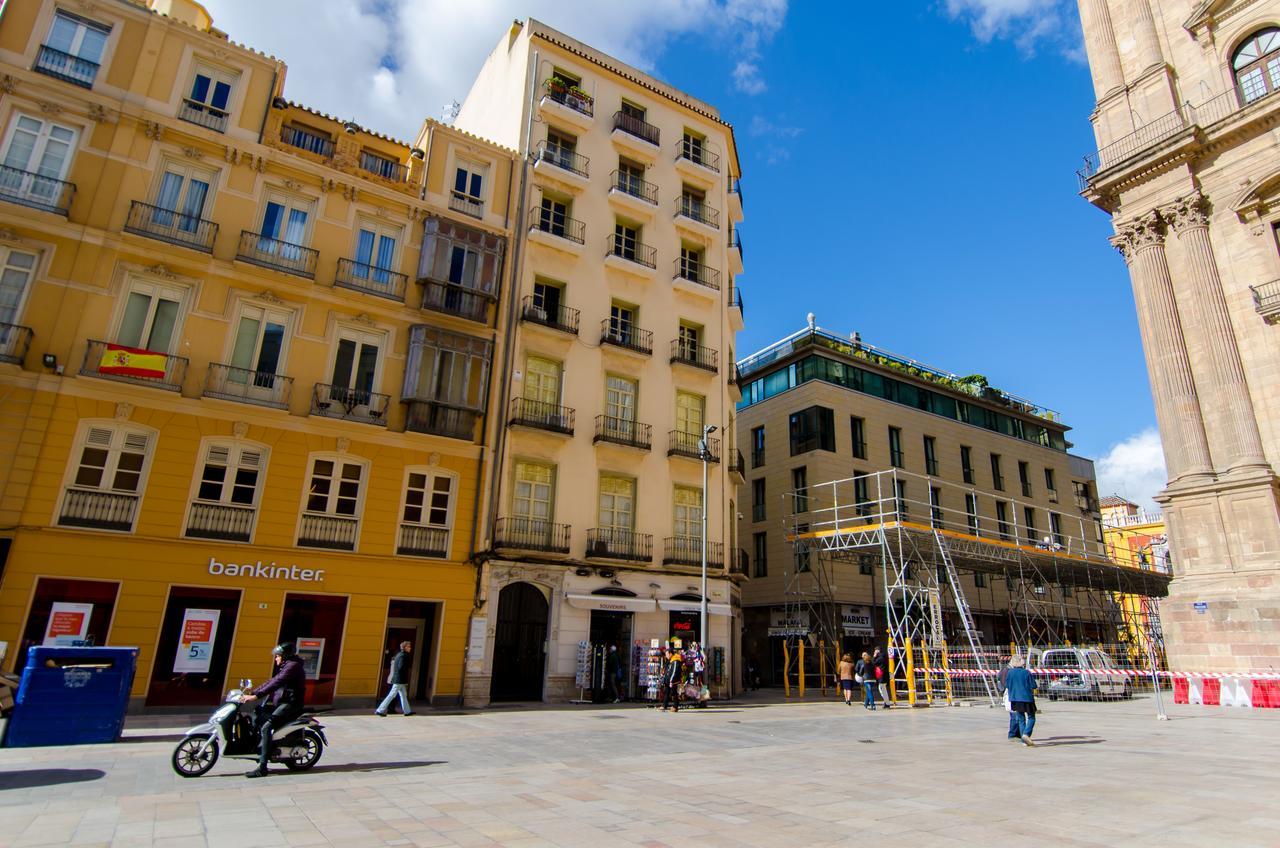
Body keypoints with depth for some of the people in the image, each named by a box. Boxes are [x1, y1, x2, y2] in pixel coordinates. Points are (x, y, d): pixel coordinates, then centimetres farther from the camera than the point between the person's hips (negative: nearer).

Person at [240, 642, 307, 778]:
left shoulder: (293, 666, -13)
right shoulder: (286, 666, 21)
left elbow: (276, 683, -23)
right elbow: (273, 681, 20)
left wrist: (256, 696, -27)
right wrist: (252, 692, 12)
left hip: (290, 704, -11)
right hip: (281, 702, 11)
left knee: (265, 727, -22)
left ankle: (262, 768, -23)